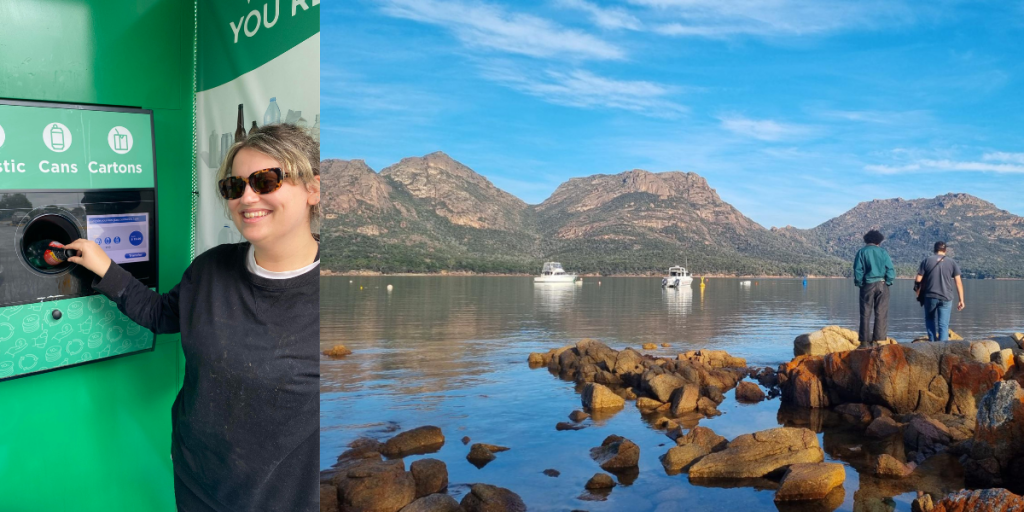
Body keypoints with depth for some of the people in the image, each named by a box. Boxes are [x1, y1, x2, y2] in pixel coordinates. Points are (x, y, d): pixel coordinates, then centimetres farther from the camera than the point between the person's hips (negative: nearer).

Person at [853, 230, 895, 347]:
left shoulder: (861, 252, 0)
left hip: (867, 285, 0)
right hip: (881, 285, 0)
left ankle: (865, 341, 2)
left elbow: (857, 270, -5)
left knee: (865, 314, 4)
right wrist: (887, 283, 5)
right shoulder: (883, 252, 1)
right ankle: (878, 340, -1)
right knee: (881, 314, 4)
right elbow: (891, 270, -5)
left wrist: (859, 284, 4)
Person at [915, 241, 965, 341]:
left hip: (930, 297, 0)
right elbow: (958, 282, 0)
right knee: (944, 325, 1)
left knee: (930, 321, 14)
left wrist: (919, 294, 10)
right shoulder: (952, 262, 5)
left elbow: (918, 280, -2)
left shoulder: (927, 261, 3)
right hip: (946, 298, 1)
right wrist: (961, 300, 2)